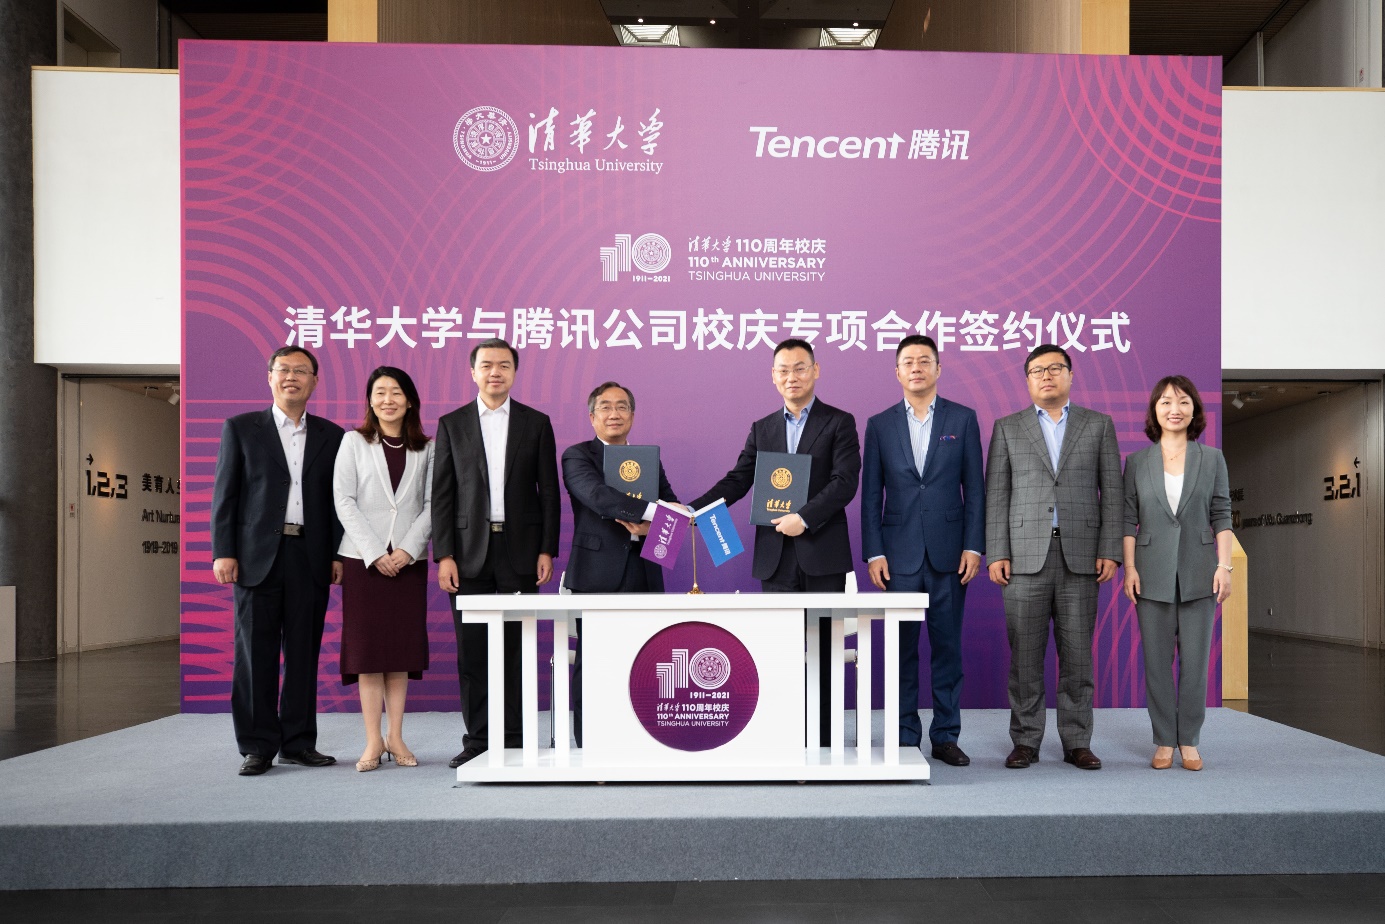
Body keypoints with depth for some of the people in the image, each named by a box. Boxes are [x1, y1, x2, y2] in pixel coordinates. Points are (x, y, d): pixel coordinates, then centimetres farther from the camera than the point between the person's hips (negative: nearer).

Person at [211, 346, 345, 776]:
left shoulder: (331, 435, 11)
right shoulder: (241, 428, 7)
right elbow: (225, 494, 4)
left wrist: (340, 554, 2)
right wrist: (223, 552, -4)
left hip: (311, 558, 2)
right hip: (257, 557, -1)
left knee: (304, 653, 5)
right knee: (255, 654, 1)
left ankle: (297, 743, 16)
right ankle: (257, 746, 11)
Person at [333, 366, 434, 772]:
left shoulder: (425, 449, 8)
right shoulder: (354, 442, 4)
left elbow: (431, 504, 3)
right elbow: (344, 501, -2)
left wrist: (408, 548, -11)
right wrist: (375, 552, -10)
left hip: (409, 560, 2)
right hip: (364, 559, -1)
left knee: (402, 647, 4)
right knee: (367, 646, -1)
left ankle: (396, 737, 12)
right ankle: (373, 741, 5)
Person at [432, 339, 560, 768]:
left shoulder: (536, 423, 6)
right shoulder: (451, 424, 7)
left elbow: (548, 491, 5)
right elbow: (442, 495, 3)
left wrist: (547, 550, -2)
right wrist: (444, 555, -4)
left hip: (519, 550, 0)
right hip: (469, 551, 1)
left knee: (516, 647, 3)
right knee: (472, 649, 3)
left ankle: (514, 739, 13)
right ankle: (477, 739, 14)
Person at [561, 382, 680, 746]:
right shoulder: (578, 456, 2)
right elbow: (598, 495, -17)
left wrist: (650, 526, -11)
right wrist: (652, 510, -25)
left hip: (643, 575, 4)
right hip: (597, 576, -4)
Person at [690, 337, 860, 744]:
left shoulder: (839, 422, 3)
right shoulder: (762, 429, 15)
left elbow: (845, 481, -9)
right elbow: (737, 482, 8)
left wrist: (805, 517, -20)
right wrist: (690, 510, -6)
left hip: (822, 555, -3)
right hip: (776, 557, 3)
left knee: (823, 651, 2)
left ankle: (822, 741, 12)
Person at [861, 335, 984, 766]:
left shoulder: (963, 418, 6)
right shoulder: (880, 424, 6)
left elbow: (975, 487, 4)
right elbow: (870, 495, 4)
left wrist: (973, 546, -4)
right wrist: (873, 553, -3)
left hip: (948, 552, 0)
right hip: (900, 553, 0)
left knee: (947, 645, 6)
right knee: (902, 647, 4)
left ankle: (945, 735, 17)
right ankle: (905, 738, 14)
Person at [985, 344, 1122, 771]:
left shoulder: (1098, 425, 9)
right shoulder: (1007, 428, 8)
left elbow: (1112, 492, 5)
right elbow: (996, 496, 4)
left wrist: (1110, 552, -3)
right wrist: (996, 554, -4)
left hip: (1080, 555, 1)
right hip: (1026, 555, 0)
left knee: (1077, 653, 4)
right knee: (1025, 654, 1)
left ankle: (1076, 743, 14)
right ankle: (1026, 742, 11)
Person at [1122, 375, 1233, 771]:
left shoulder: (1212, 458, 5)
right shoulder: (1137, 462, 4)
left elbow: (1221, 516, 4)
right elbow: (1128, 519, 3)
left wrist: (1224, 566, -4)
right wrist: (1129, 568, -4)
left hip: (1199, 573, 0)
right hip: (1153, 574, 0)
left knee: (1195, 659, 4)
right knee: (1157, 660, 4)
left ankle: (1189, 740, 16)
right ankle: (1164, 741, 15)